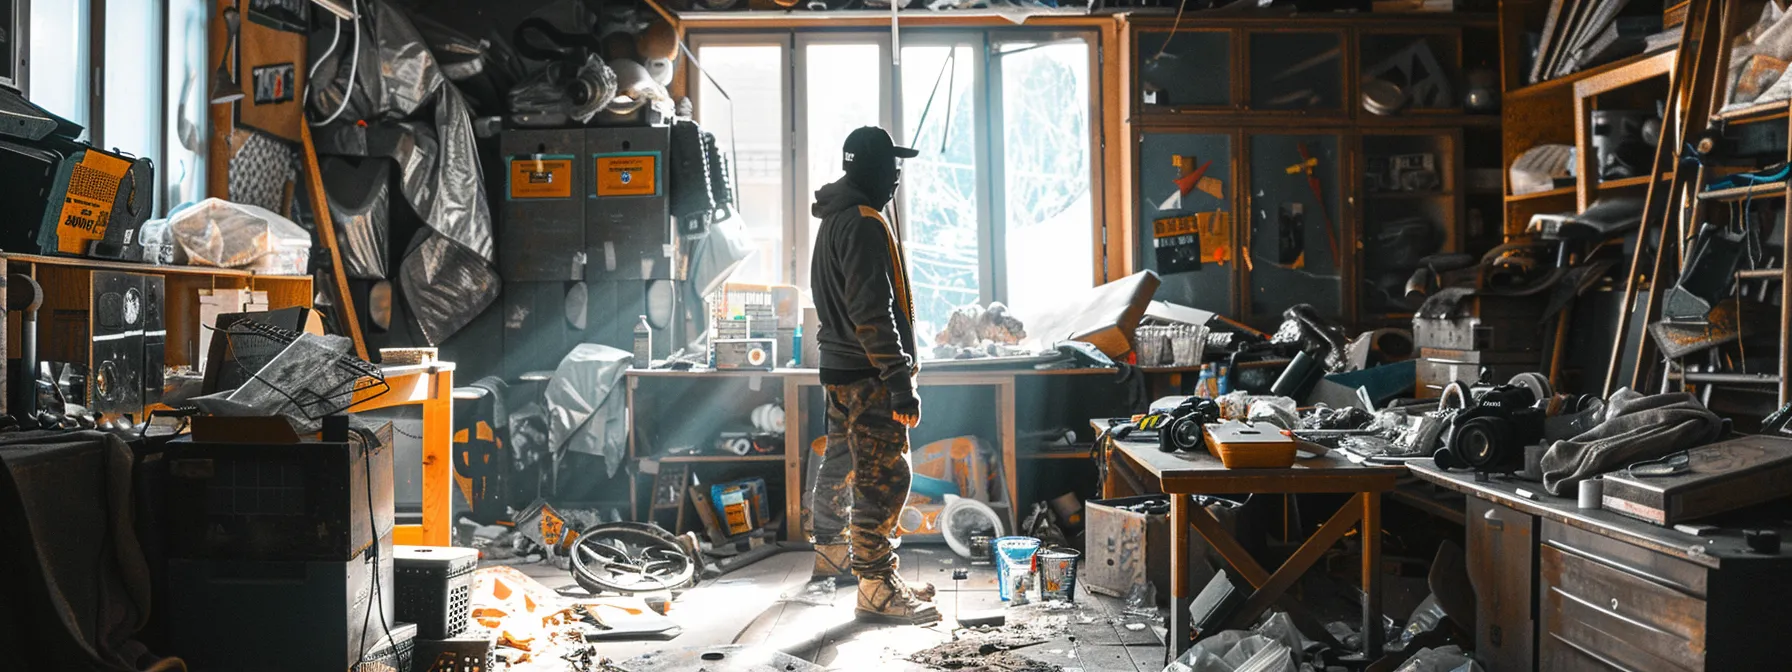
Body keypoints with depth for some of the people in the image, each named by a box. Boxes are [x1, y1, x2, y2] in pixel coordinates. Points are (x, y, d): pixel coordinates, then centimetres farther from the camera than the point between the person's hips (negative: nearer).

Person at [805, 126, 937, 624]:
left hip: (839, 366, 11)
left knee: (842, 462, 22)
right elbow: (873, 313, -24)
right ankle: (876, 587, -6)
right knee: (885, 476, -8)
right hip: (867, 374, -11)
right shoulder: (865, 224, -17)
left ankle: (831, 551, 38)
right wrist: (900, 381, -24)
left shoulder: (834, 220, 16)